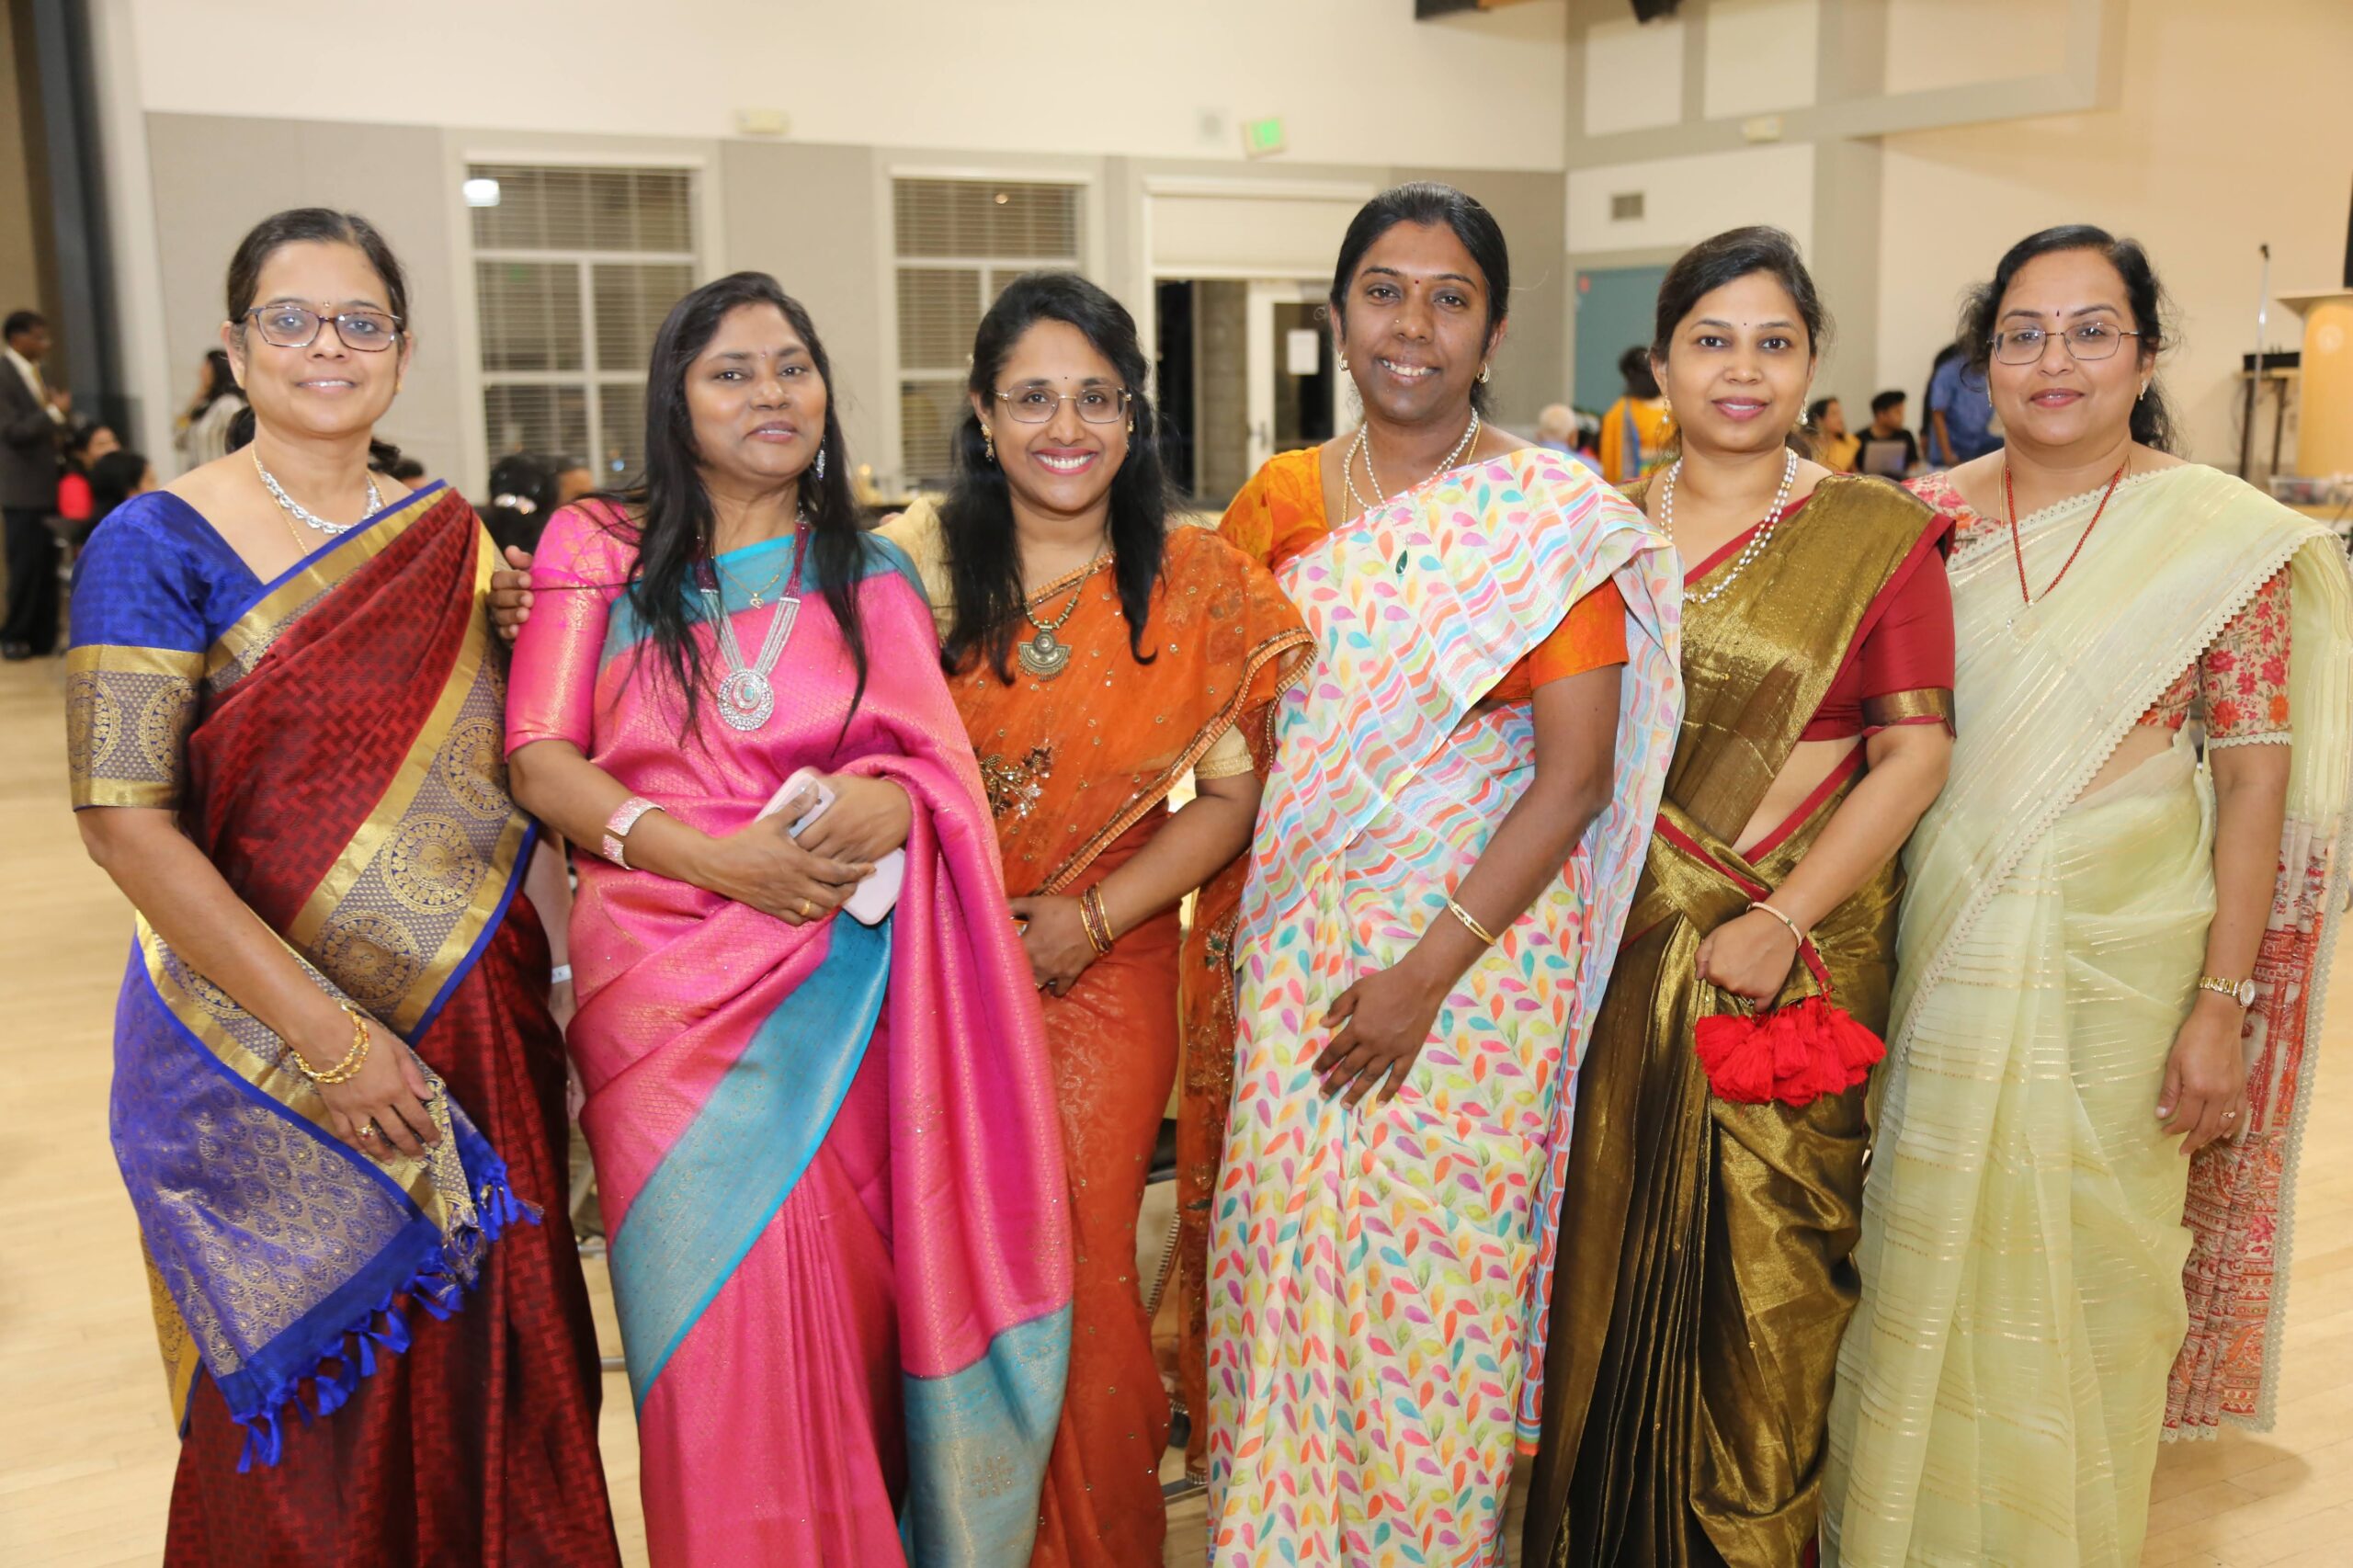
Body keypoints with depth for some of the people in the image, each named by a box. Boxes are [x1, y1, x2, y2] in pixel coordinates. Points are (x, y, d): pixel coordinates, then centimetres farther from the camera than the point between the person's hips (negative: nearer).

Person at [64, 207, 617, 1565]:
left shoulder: (449, 538, 8)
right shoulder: (160, 546, -7)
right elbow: (125, 822, -13)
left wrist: (573, 964, -1)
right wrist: (331, 1036, -17)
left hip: (479, 1033, 4)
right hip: (269, 1064, -4)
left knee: (486, 1387, 14)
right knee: (314, 1418, 10)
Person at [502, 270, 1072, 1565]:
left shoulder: (873, 575, 14)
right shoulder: (598, 550, 7)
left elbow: (941, 765, 8)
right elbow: (540, 760, 0)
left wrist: (887, 804, -17)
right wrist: (713, 856, -14)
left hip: (842, 983, 1)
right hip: (671, 982, -1)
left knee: (839, 1306, 2)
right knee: (717, 1321, -1)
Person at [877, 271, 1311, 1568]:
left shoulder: (1201, 585, -3)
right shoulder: (913, 560, -2)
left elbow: (1231, 792, -2)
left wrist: (1095, 919, -11)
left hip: (1104, 974, -1)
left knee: (1077, 1269, 6)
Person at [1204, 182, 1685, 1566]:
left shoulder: (1553, 517, -6)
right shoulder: (1281, 501, 6)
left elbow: (1577, 776, -11)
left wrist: (1428, 971, -16)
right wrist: (1224, 924, 2)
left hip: (1479, 944, -3)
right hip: (1293, 945, 3)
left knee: (1431, 1272, 3)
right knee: (1284, 1246, 8)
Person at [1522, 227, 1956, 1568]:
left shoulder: (1878, 536, 0)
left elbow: (1916, 755, -5)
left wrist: (1783, 918, -14)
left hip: (1793, 962, -2)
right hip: (1618, 951, 3)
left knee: (1761, 1268, 5)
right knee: (1609, 1246, 9)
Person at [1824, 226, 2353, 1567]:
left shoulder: (2222, 535, -5)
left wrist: (2222, 1002, -10)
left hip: (2121, 951, -2)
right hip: (1945, 940, 2)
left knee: (2083, 1258, 9)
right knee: (1926, 1250, 11)